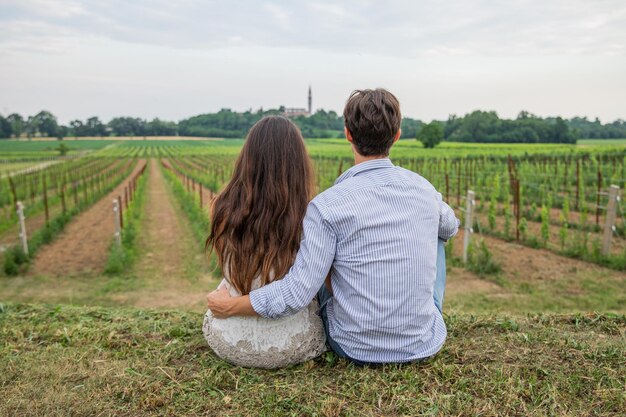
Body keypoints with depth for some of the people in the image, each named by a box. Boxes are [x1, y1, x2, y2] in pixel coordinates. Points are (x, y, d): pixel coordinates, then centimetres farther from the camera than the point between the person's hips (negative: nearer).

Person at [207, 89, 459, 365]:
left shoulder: (327, 205, -21)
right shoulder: (424, 189, -7)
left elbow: (295, 296, -23)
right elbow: (451, 227, 17)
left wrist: (229, 306, -6)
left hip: (355, 348, -2)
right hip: (425, 344, 3)